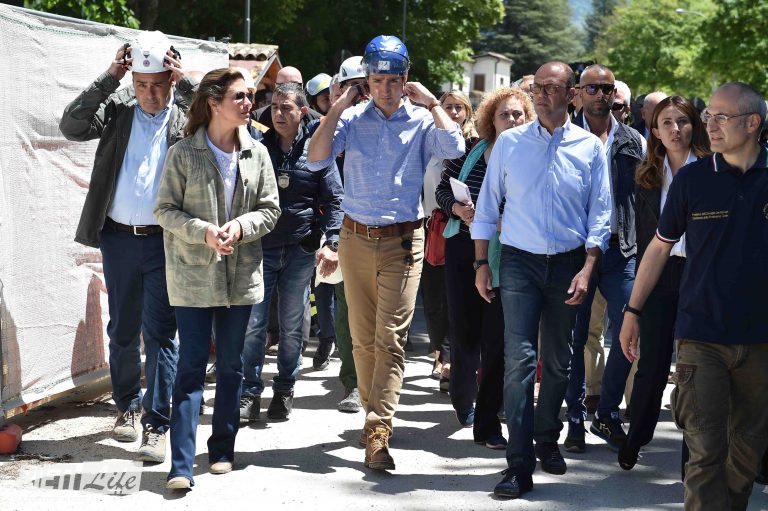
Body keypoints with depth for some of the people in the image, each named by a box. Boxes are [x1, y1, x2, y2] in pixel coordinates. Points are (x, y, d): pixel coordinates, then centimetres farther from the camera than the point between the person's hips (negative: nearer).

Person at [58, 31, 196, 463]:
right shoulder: (117, 107, 5)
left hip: (166, 240, -3)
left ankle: (157, 424, 3)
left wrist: (186, 83, -16)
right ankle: (128, 406, 32)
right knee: (122, 330, 14)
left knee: (160, 333, -3)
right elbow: (71, 127, -7)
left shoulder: (188, 113, 1)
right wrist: (109, 79, -12)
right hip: (118, 237, 3)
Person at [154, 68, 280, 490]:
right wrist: (203, 231, -19)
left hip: (241, 275, 3)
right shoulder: (183, 154, -5)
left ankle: (222, 449, 24)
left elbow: (269, 210, 4)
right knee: (191, 365, -5)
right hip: (194, 275, -3)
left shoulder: (256, 154, 3)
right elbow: (165, 210, -4)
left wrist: (241, 226, -15)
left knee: (231, 364, 11)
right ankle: (181, 465, -6)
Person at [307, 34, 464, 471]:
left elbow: (455, 147, -18)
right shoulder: (353, 118, 3)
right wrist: (338, 107, -9)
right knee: (363, 336, 11)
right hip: (356, 238, 3)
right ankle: (374, 413, 28)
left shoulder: (422, 120, 0)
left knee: (391, 337, -8)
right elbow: (316, 160, -9)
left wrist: (431, 101, -10)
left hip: (403, 240, -2)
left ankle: (379, 433, -9)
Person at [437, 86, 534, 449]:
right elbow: (442, 190, 8)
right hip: (463, 251, 1)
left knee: (497, 338, -2)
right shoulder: (469, 153, 2)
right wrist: (457, 209, -11)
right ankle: (463, 401, 36)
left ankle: (487, 423, 6)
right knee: (464, 333, 9)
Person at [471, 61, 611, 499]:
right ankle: (520, 465, -10)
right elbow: (488, 206, 5)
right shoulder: (509, 143, 1)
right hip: (520, 263, -1)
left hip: (569, 264, 2)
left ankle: (547, 440, 31)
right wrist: (482, 264, 2)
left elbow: (600, 214, 2)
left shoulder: (590, 147, 2)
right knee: (520, 359, -10)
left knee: (559, 361, 11)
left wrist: (587, 269, -7)